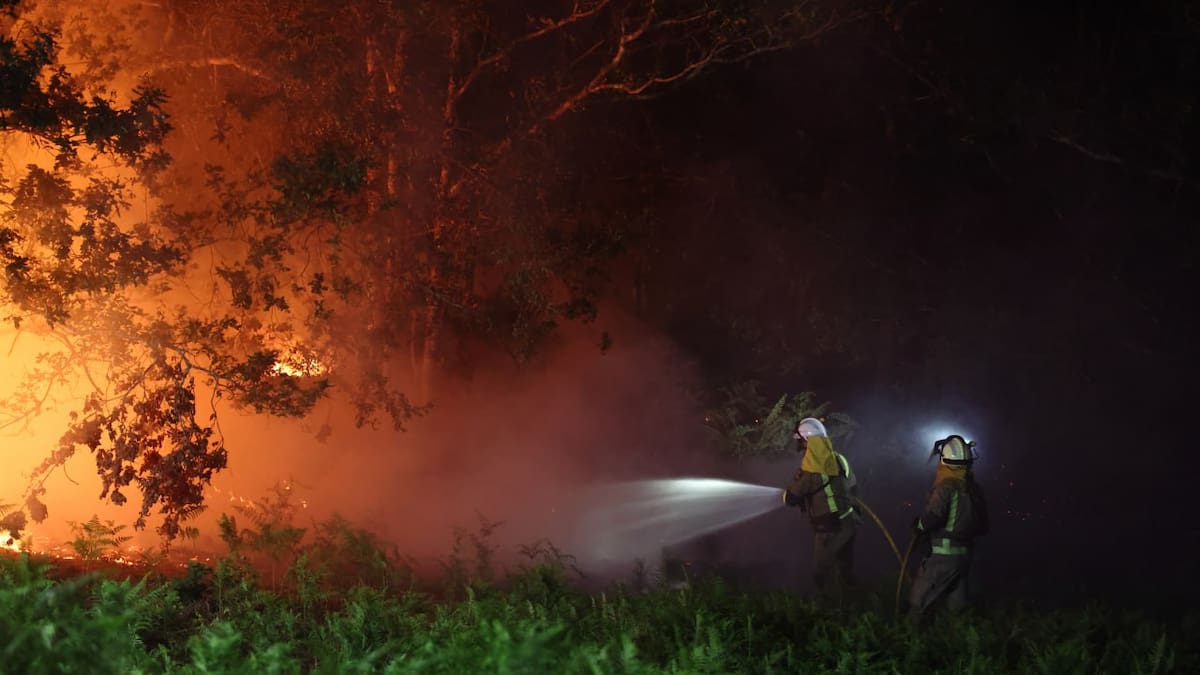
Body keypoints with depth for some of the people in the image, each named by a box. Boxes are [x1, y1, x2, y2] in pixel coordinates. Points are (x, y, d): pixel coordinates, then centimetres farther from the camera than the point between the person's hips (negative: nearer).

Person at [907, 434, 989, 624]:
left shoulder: (947, 485, -15)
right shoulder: (973, 487, 8)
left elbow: (933, 514, -30)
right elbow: (982, 526, 15)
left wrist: (918, 527, -11)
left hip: (944, 555, -7)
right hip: (964, 555, 8)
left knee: (919, 602, 2)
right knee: (956, 605, 16)